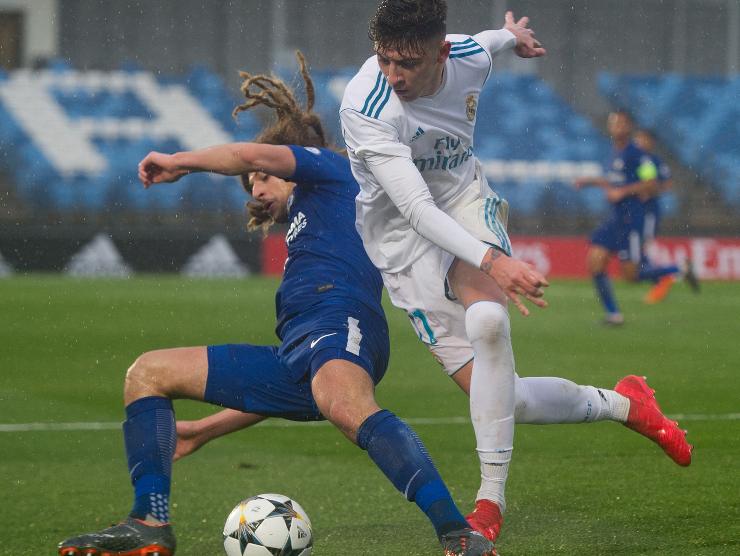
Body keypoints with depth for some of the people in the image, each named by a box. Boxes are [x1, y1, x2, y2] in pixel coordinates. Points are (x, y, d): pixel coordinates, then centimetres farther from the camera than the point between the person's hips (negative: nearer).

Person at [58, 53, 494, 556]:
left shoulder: (333, 169, 19)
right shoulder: (304, 233, 38)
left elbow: (249, 155, -3)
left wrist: (179, 163, 15)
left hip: (338, 324, -9)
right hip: (292, 362, 9)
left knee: (347, 408, -43)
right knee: (148, 372, 13)